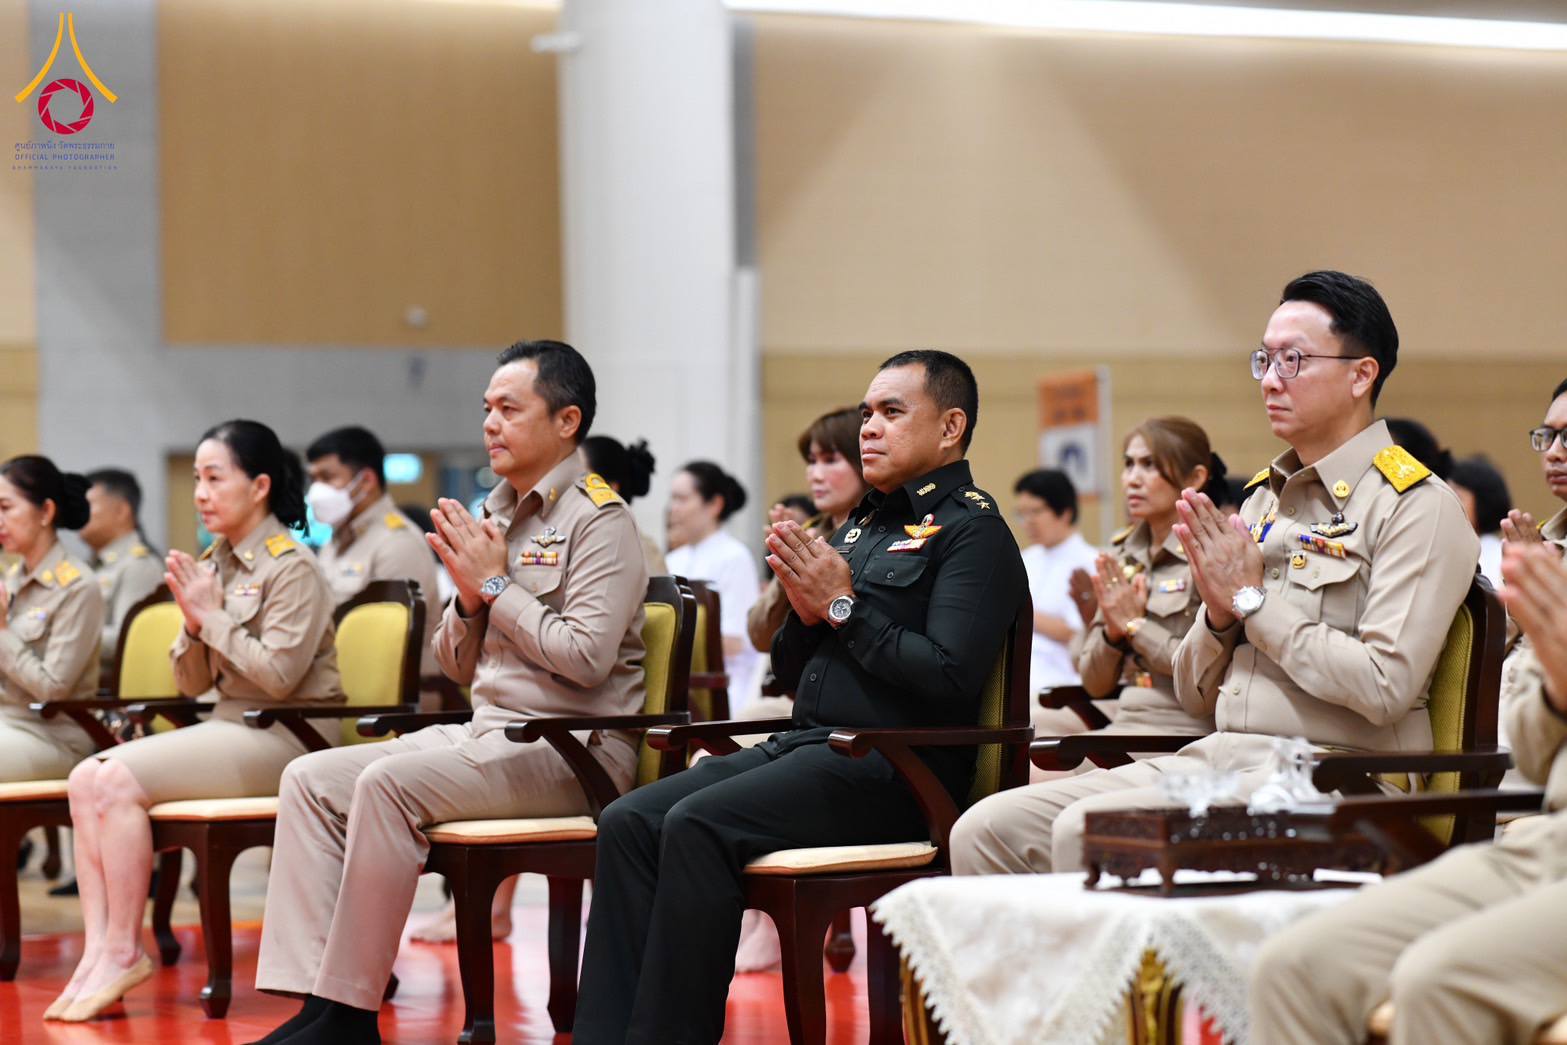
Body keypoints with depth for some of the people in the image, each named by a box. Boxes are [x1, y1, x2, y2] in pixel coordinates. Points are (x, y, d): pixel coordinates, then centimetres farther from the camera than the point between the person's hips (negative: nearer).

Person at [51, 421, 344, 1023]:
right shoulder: (213, 565, 14)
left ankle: (123, 952, -15)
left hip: (282, 736, -8)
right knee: (86, 778, -13)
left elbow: (278, 674, -19)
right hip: (227, 728, 8)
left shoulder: (291, 568, -8)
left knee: (118, 779, -24)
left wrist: (214, 616, -12)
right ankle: (98, 951, -19)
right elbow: (193, 684, 14)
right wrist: (193, 622, -4)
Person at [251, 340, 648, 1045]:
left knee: (389, 782, -28)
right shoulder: (494, 515, 16)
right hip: (488, 733, 9)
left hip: (571, 748, -8)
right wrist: (468, 597, -1)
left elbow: (586, 656, -19)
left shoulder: (598, 518, -7)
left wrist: (495, 585, -11)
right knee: (310, 780, -6)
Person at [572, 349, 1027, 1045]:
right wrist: (805, 613, 2)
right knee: (628, 823, -12)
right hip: (804, 746, 8)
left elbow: (949, 680, -17)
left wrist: (844, 607, -10)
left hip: (890, 767, -8)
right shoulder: (860, 526, 23)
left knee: (697, 825, -29)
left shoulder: (972, 531, -3)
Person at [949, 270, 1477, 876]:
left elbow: (1384, 687, -17)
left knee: (1091, 831, -29)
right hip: (1216, 757, 8)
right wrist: (1220, 616, -1)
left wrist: (1253, 600, -8)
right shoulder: (1262, 499, 19)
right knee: (987, 830, -10)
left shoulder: (1416, 507, -3)